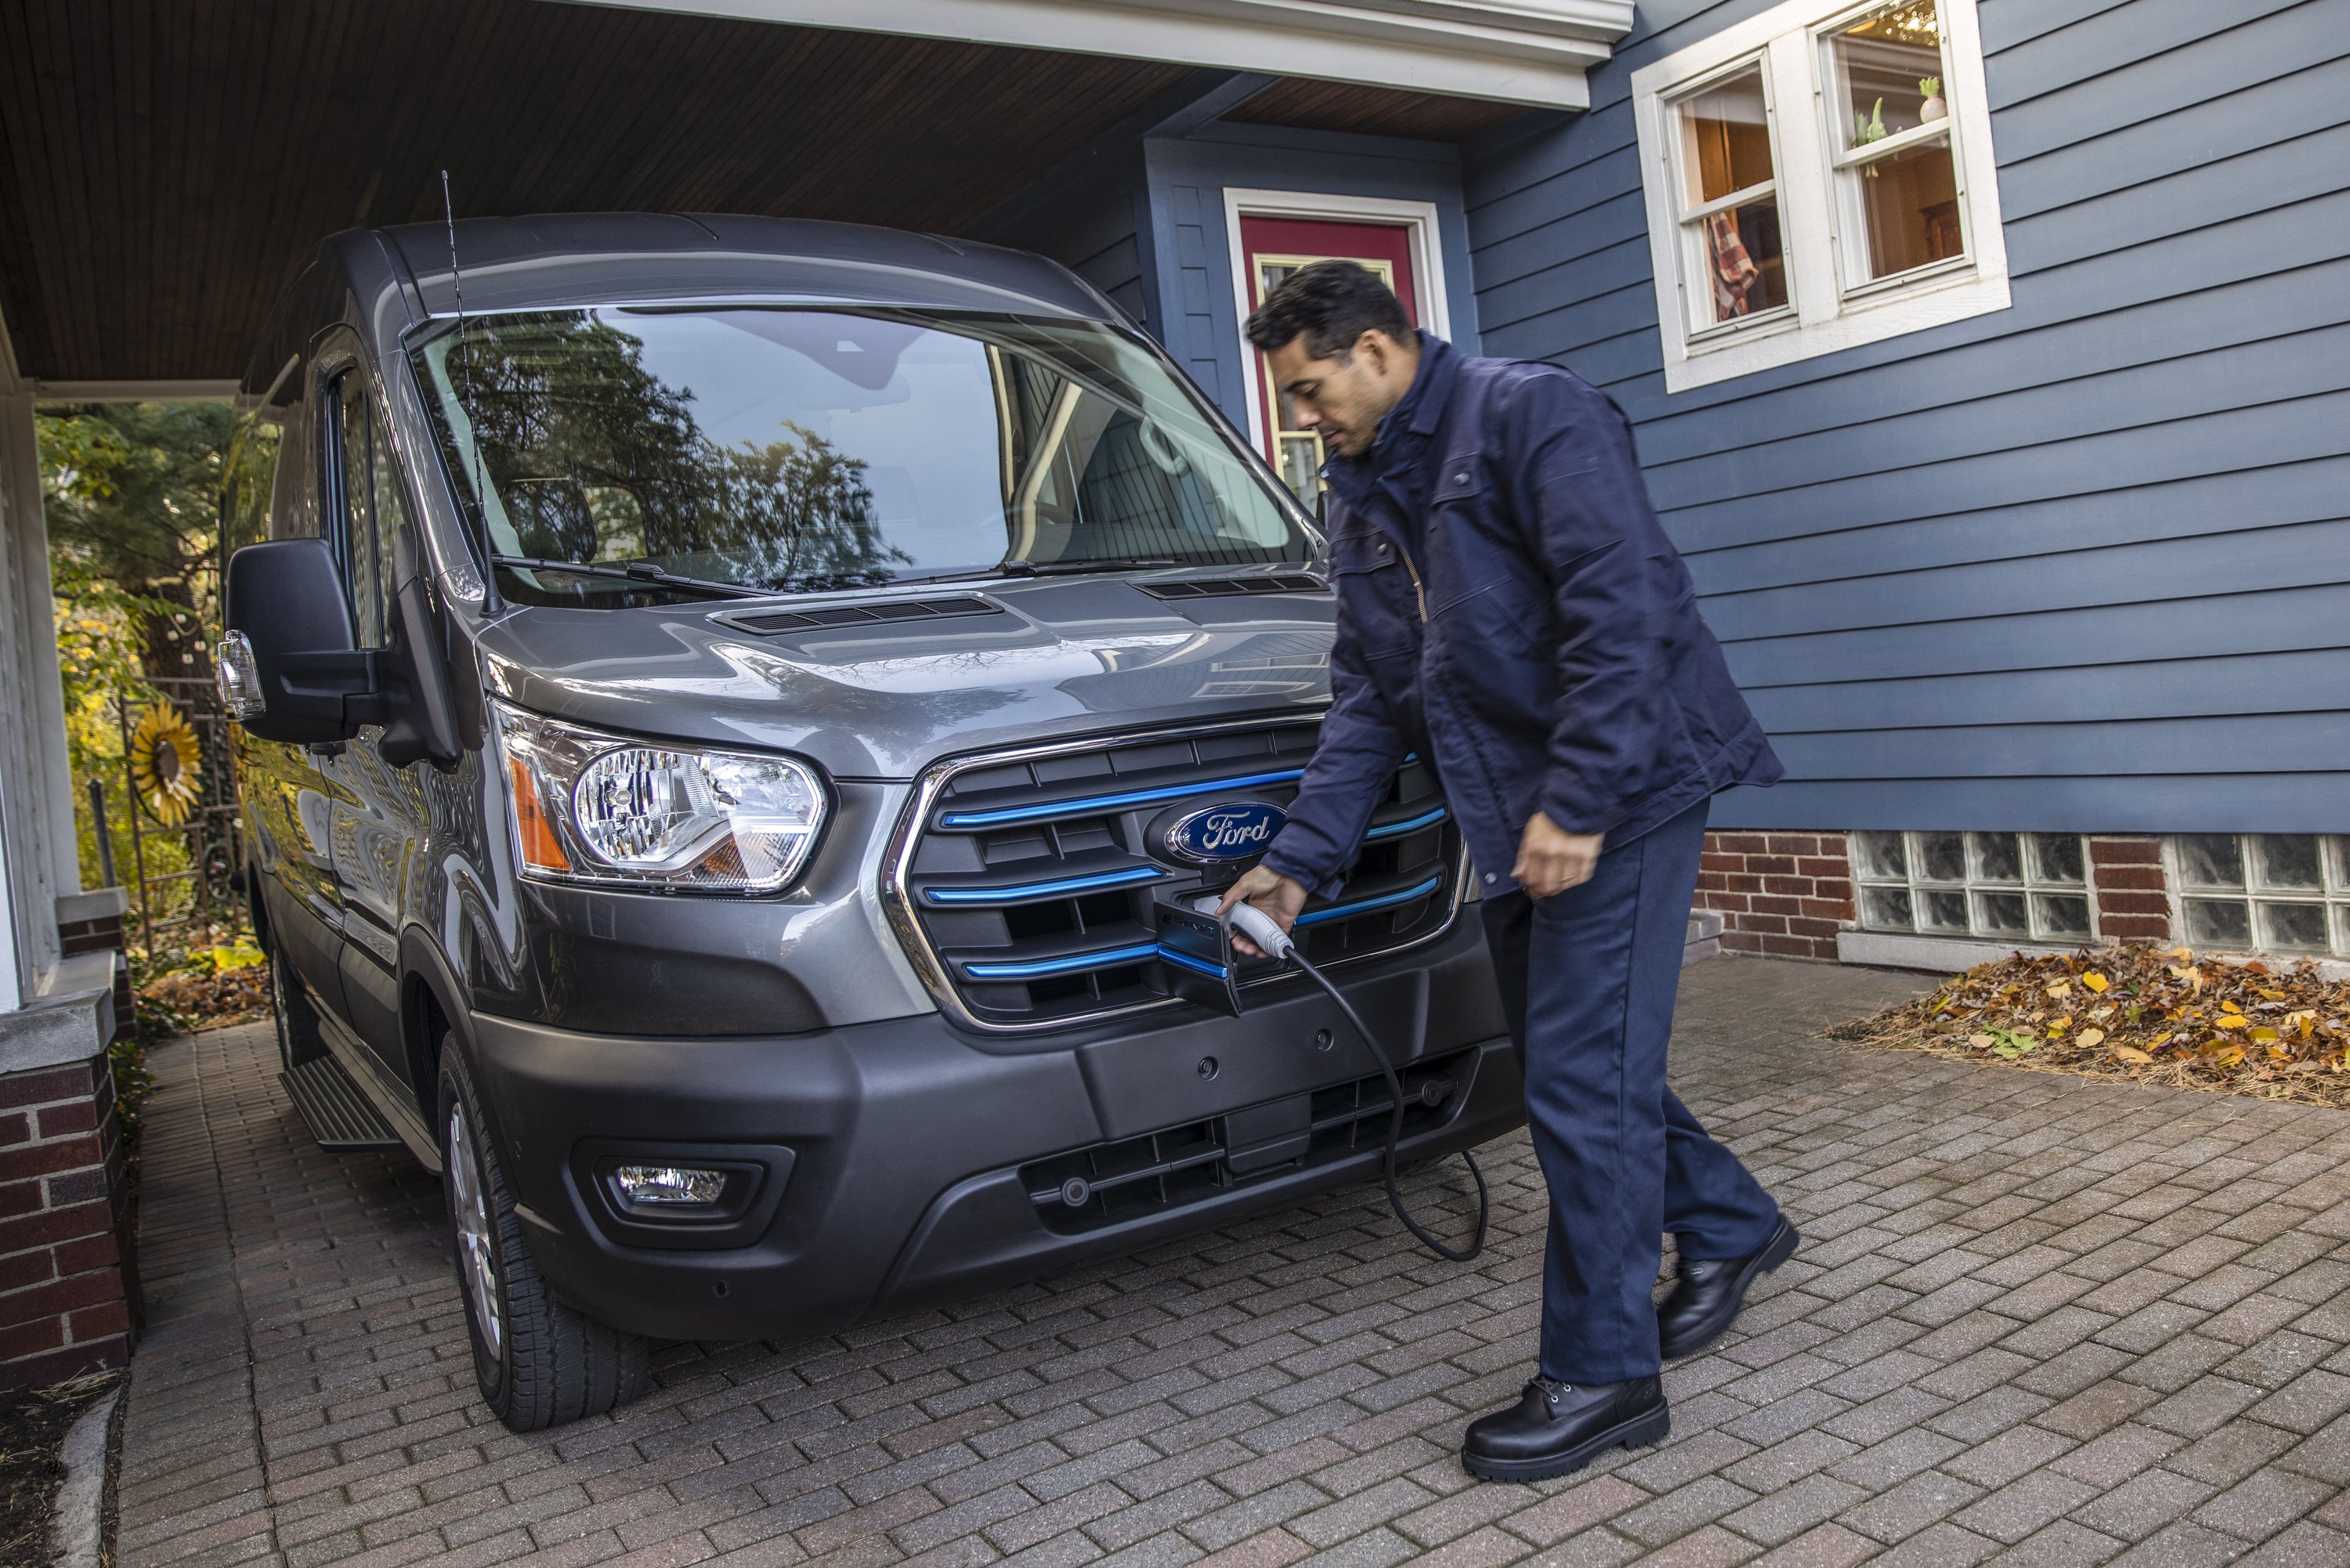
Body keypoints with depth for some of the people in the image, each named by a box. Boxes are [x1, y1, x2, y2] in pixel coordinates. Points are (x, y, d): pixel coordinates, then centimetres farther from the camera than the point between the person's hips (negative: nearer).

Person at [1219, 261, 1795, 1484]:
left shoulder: (1531, 416, -10)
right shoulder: (1363, 501, 16)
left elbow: (1622, 610, -19)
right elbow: (1368, 699, 15)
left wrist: (1576, 803, -24)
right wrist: (1302, 858, 9)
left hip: (1621, 793, -9)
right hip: (1511, 820, 9)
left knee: (1583, 1078, -7)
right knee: (1565, 1061, 14)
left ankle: (1602, 1375, 7)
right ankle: (1729, 1226, 39)